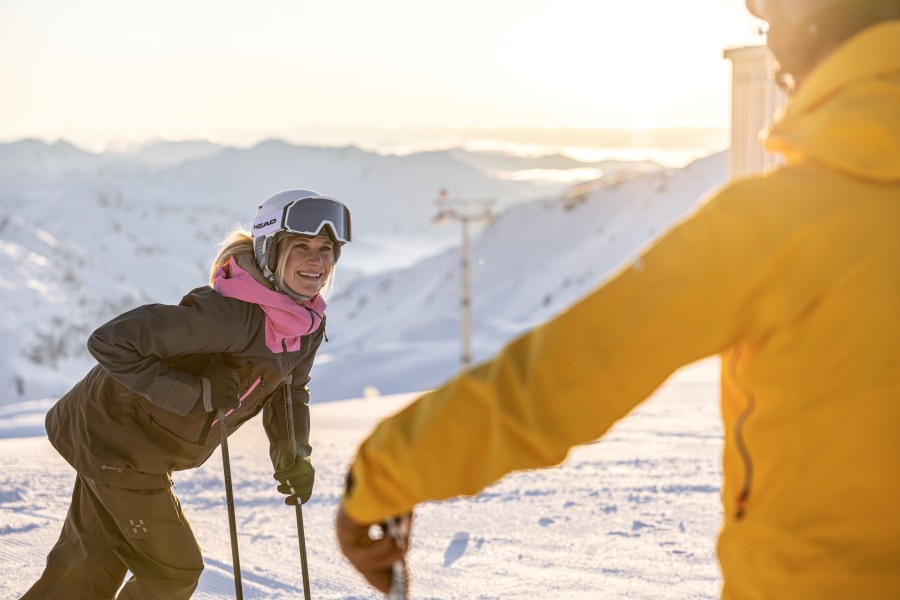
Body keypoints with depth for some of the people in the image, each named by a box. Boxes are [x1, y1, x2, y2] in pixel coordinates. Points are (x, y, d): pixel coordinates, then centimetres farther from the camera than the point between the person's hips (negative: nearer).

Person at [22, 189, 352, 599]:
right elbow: (110, 342, -32)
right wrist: (195, 393, -32)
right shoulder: (227, 314, -32)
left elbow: (289, 388, 13)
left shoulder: (309, 322, -6)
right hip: (117, 438, -8)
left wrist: (293, 454, -2)